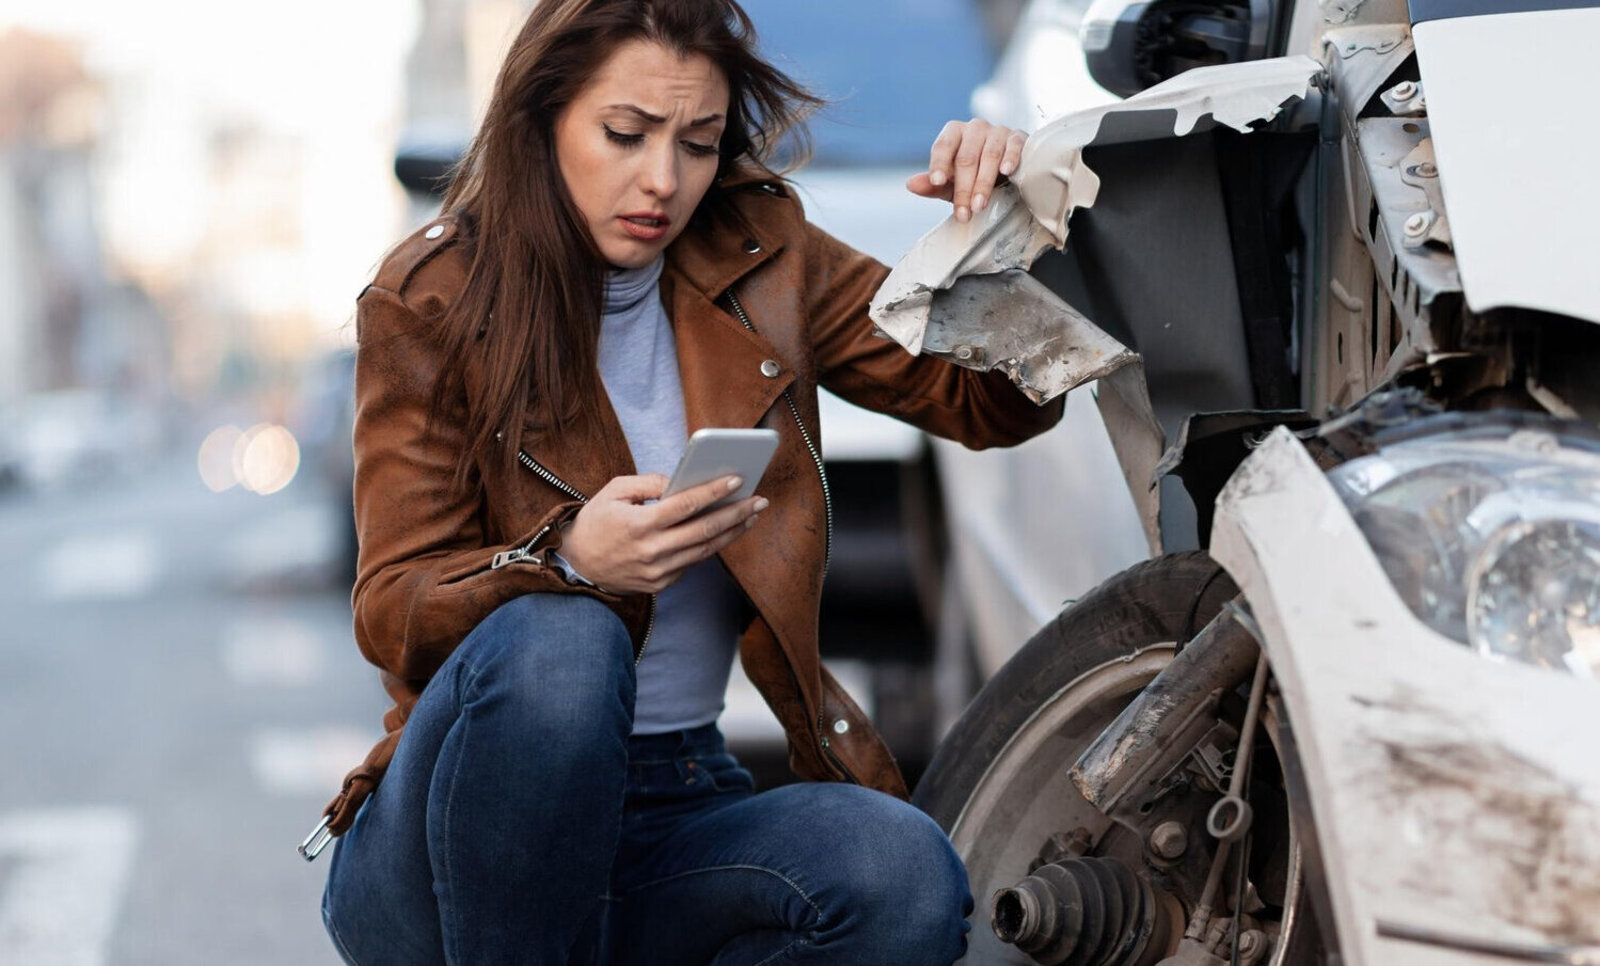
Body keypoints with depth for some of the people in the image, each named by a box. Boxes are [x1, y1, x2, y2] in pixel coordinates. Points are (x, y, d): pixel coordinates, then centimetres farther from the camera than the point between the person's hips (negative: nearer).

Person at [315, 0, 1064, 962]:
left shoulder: (761, 259, 6)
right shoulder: (430, 302, -4)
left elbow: (997, 403, 8)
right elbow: (392, 613, -9)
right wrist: (570, 559, -30)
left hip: (681, 804, 3)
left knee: (907, 881, -28)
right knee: (556, 641, -36)